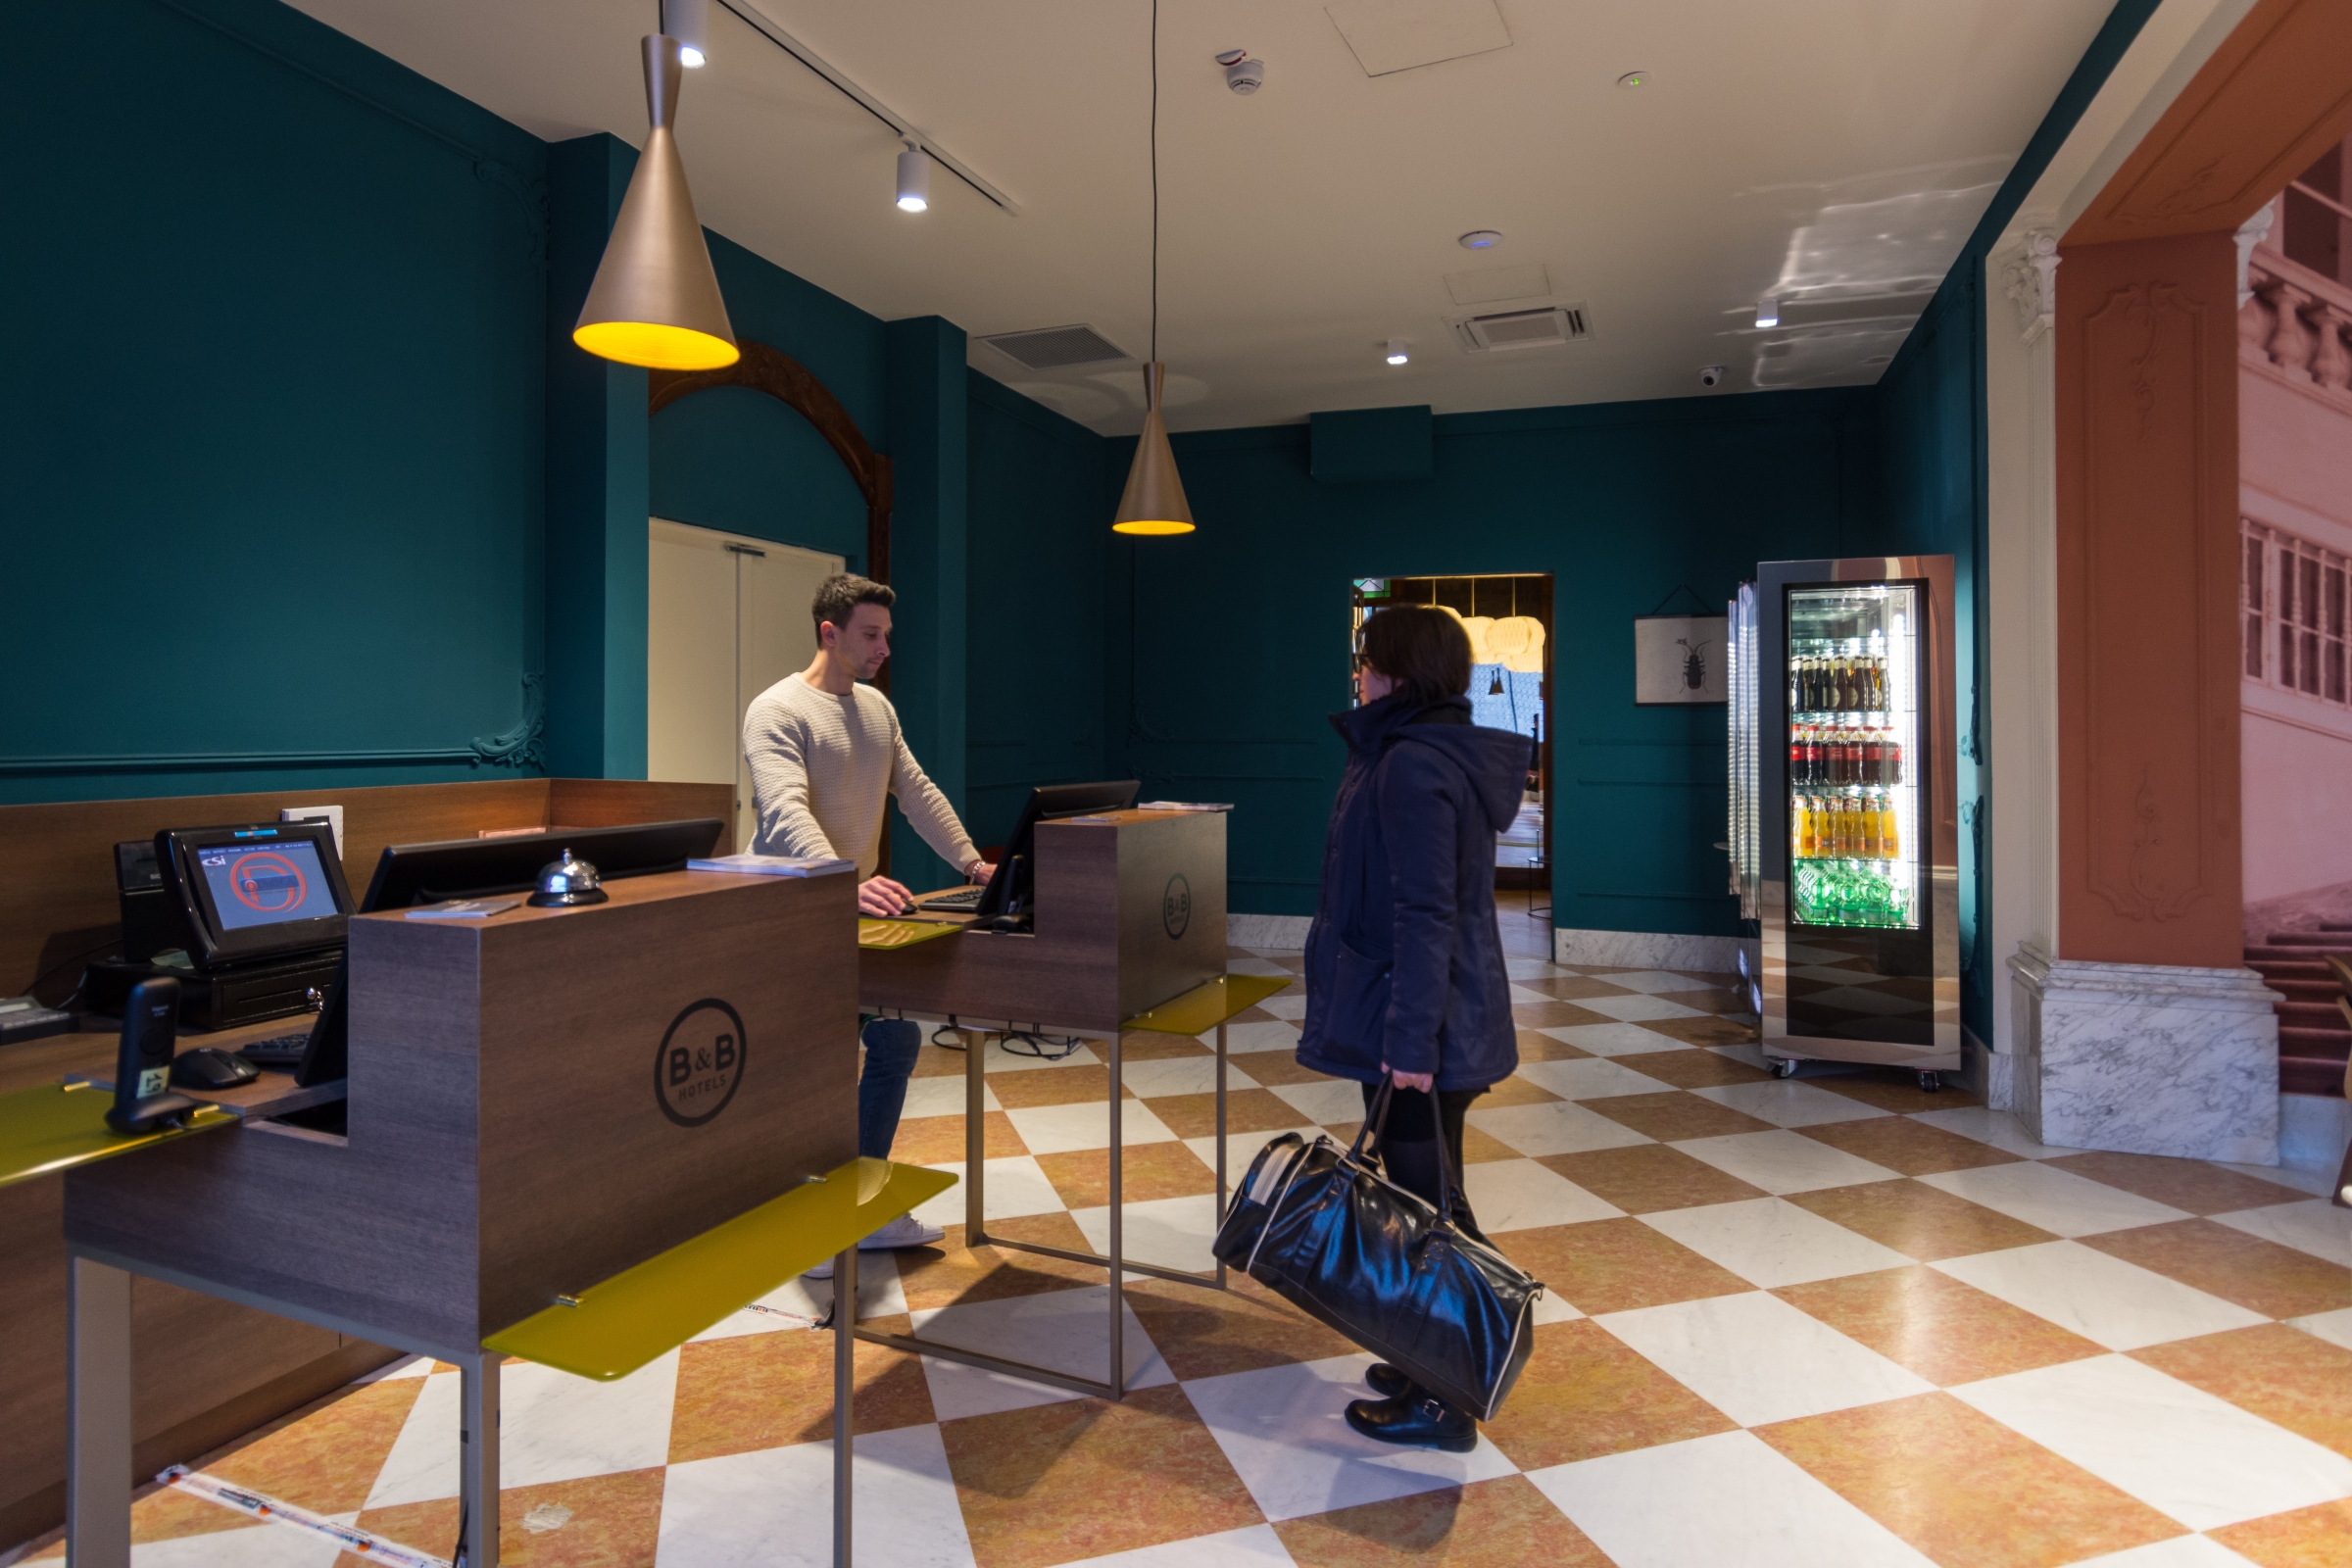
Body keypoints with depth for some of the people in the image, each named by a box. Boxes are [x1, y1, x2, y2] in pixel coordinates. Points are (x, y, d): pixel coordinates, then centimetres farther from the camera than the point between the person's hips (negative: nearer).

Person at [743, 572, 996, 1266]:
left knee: (897, 1042, 10)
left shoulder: (878, 708, 12)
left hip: (861, 910, 8)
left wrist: (971, 862, 2)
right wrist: (846, 885, -43)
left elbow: (917, 792, 12)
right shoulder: (778, 711, -15)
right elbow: (786, 816, -28)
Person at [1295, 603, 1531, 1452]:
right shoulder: (1436, 753, 12)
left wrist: (1411, 1035, -24)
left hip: (1423, 1036, -10)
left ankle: (1441, 1404, 17)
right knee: (1423, 1199, 20)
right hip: (1450, 1019, 10)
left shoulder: (1414, 765, -20)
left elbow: (1423, 912, -25)